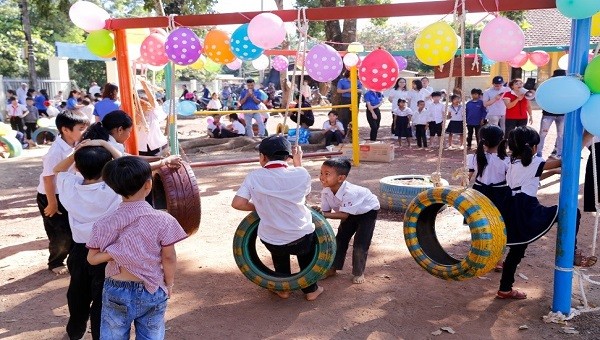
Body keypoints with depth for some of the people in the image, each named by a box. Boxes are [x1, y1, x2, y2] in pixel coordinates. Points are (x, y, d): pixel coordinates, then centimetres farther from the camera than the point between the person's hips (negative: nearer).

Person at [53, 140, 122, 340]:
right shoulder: (113, 191, -26)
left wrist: (77, 152, -5)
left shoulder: (70, 186, -12)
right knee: (102, 299, 11)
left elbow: (57, 170, 10)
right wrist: (105, 144, -16)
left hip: (79, 251, 5)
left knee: (78, 293, 26)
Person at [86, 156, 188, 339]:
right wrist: (169, 284, 3)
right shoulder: (163, 220, -16)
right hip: (152, 292, -1)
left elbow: (92, 258, -2)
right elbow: (169, 258, -10)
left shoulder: (105, 224, -10)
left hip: (116, 291, 1)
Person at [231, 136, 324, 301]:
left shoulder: (254, 177, -9)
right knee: (307, 247, 33)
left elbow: (237, 203, -13)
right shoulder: (301, 174, -10)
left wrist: (259, 207, 4)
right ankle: (310, 289, 36)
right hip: (301, 240, -1)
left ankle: (283, 288, 37)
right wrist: (298, 163, 16)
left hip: (270, 242, 1)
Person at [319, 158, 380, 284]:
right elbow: (326, 211, -16)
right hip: (351, 213, 6)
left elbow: (344, 215, -42)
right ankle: (333, 268, 22)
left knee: (360, 244, -9)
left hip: (368, 211, -6)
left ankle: (359, 272, 12)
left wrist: (324, 214, -48)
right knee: (340, 239, 6)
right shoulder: (326, 192, -22)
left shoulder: (349, 192, -42)